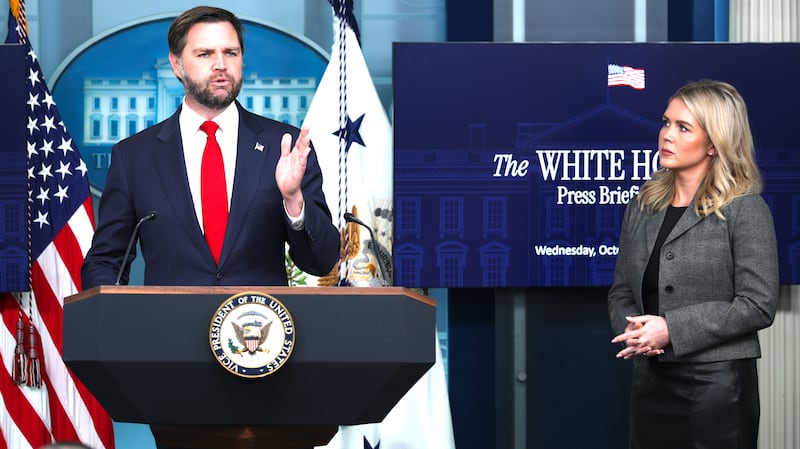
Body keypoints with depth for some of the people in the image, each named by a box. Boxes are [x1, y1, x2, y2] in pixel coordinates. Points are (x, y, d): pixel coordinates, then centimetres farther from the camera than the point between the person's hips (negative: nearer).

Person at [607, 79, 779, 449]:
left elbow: (758, 305, -12)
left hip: (718, 383, -5)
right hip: (650, 380, 5)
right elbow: (621, 293, 13)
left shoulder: (744, 210, -6)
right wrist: (632, 328, -9)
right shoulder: (641, 209, 11)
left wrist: (671, 328, -17)